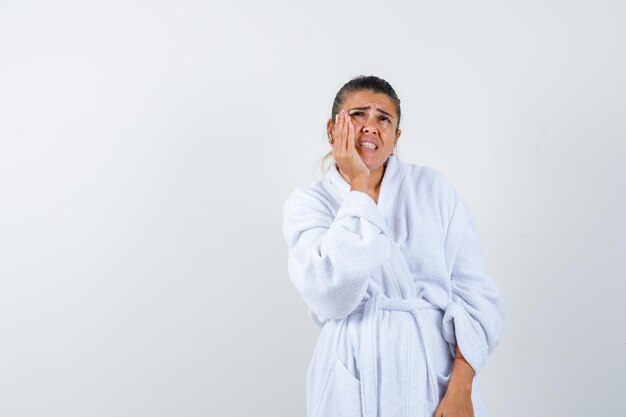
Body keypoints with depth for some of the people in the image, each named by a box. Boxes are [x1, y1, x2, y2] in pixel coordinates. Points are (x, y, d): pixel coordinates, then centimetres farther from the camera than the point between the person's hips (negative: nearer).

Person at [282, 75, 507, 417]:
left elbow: (474, 290, -3)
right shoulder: (306, 204, 0)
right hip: (354, 383, 0)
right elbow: (334, 296, -17)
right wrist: (358, 186, -11)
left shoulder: (432, 187, 2)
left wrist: (460, 387, -14)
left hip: (437, 376, 1)